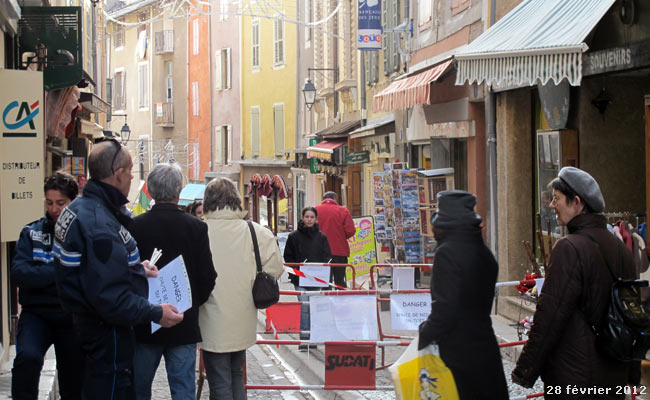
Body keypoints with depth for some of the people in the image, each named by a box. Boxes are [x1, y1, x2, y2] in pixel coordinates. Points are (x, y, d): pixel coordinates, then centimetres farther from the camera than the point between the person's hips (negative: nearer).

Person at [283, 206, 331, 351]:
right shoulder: (294, 236, 1)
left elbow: (327, 257, 7)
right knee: (303, 307, -10)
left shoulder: (321, 237, 6)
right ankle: (303, 338, -7)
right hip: (300, 278, -2)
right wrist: (296, 269, -7)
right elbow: (288, 256, 6)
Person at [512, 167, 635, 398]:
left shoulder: (570, 248, -17)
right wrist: (630, 369, 25)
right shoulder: (619, 248, 8)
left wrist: (525, 372, -12)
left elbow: (549, 316, -19)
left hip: (572, 380, -8)